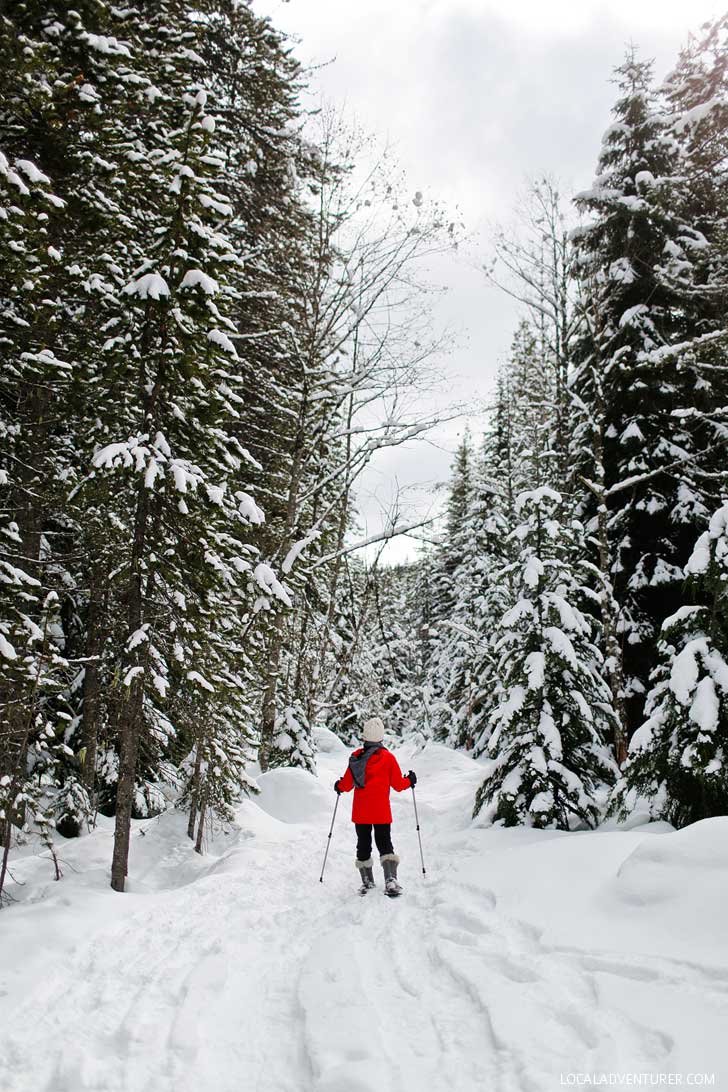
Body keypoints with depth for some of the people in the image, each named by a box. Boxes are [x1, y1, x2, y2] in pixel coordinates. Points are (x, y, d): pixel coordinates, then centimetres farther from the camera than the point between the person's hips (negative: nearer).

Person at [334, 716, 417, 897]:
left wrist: (339, 786, 21)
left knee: (363, 845, 14)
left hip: (360, 812, 1)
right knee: (385, 844, 4)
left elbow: (347, 785, -1)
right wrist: (410, 781, 19)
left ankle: (367, 882, 16)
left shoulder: (356, 756, -4)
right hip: (381, 812, -1)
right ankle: (391, 879, -13)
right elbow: (398, 785, -2)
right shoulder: (388, 757, -6)